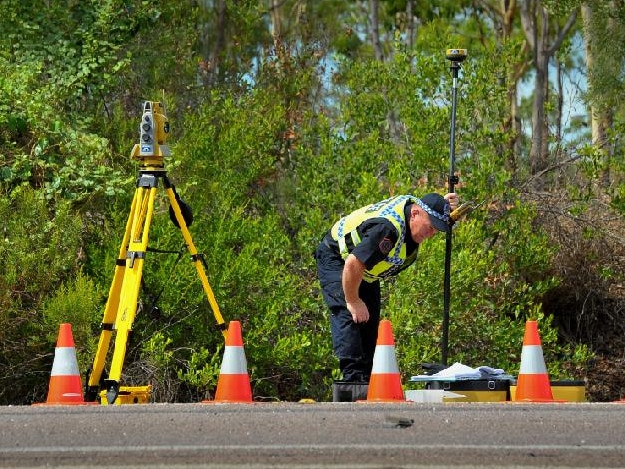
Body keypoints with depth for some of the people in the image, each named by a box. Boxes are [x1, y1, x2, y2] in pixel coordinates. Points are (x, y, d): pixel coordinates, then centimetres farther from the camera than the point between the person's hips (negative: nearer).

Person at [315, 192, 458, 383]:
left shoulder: (414, 203, -11)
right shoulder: (387, 229, -41)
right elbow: (353, 264, -42)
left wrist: (447, 206, -9)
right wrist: (353, 301, -26)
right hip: (336, 260, -10)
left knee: (370, 323, 6)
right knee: (348, 316, -25)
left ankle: (365, 380, 8)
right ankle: (353, 378, -33)